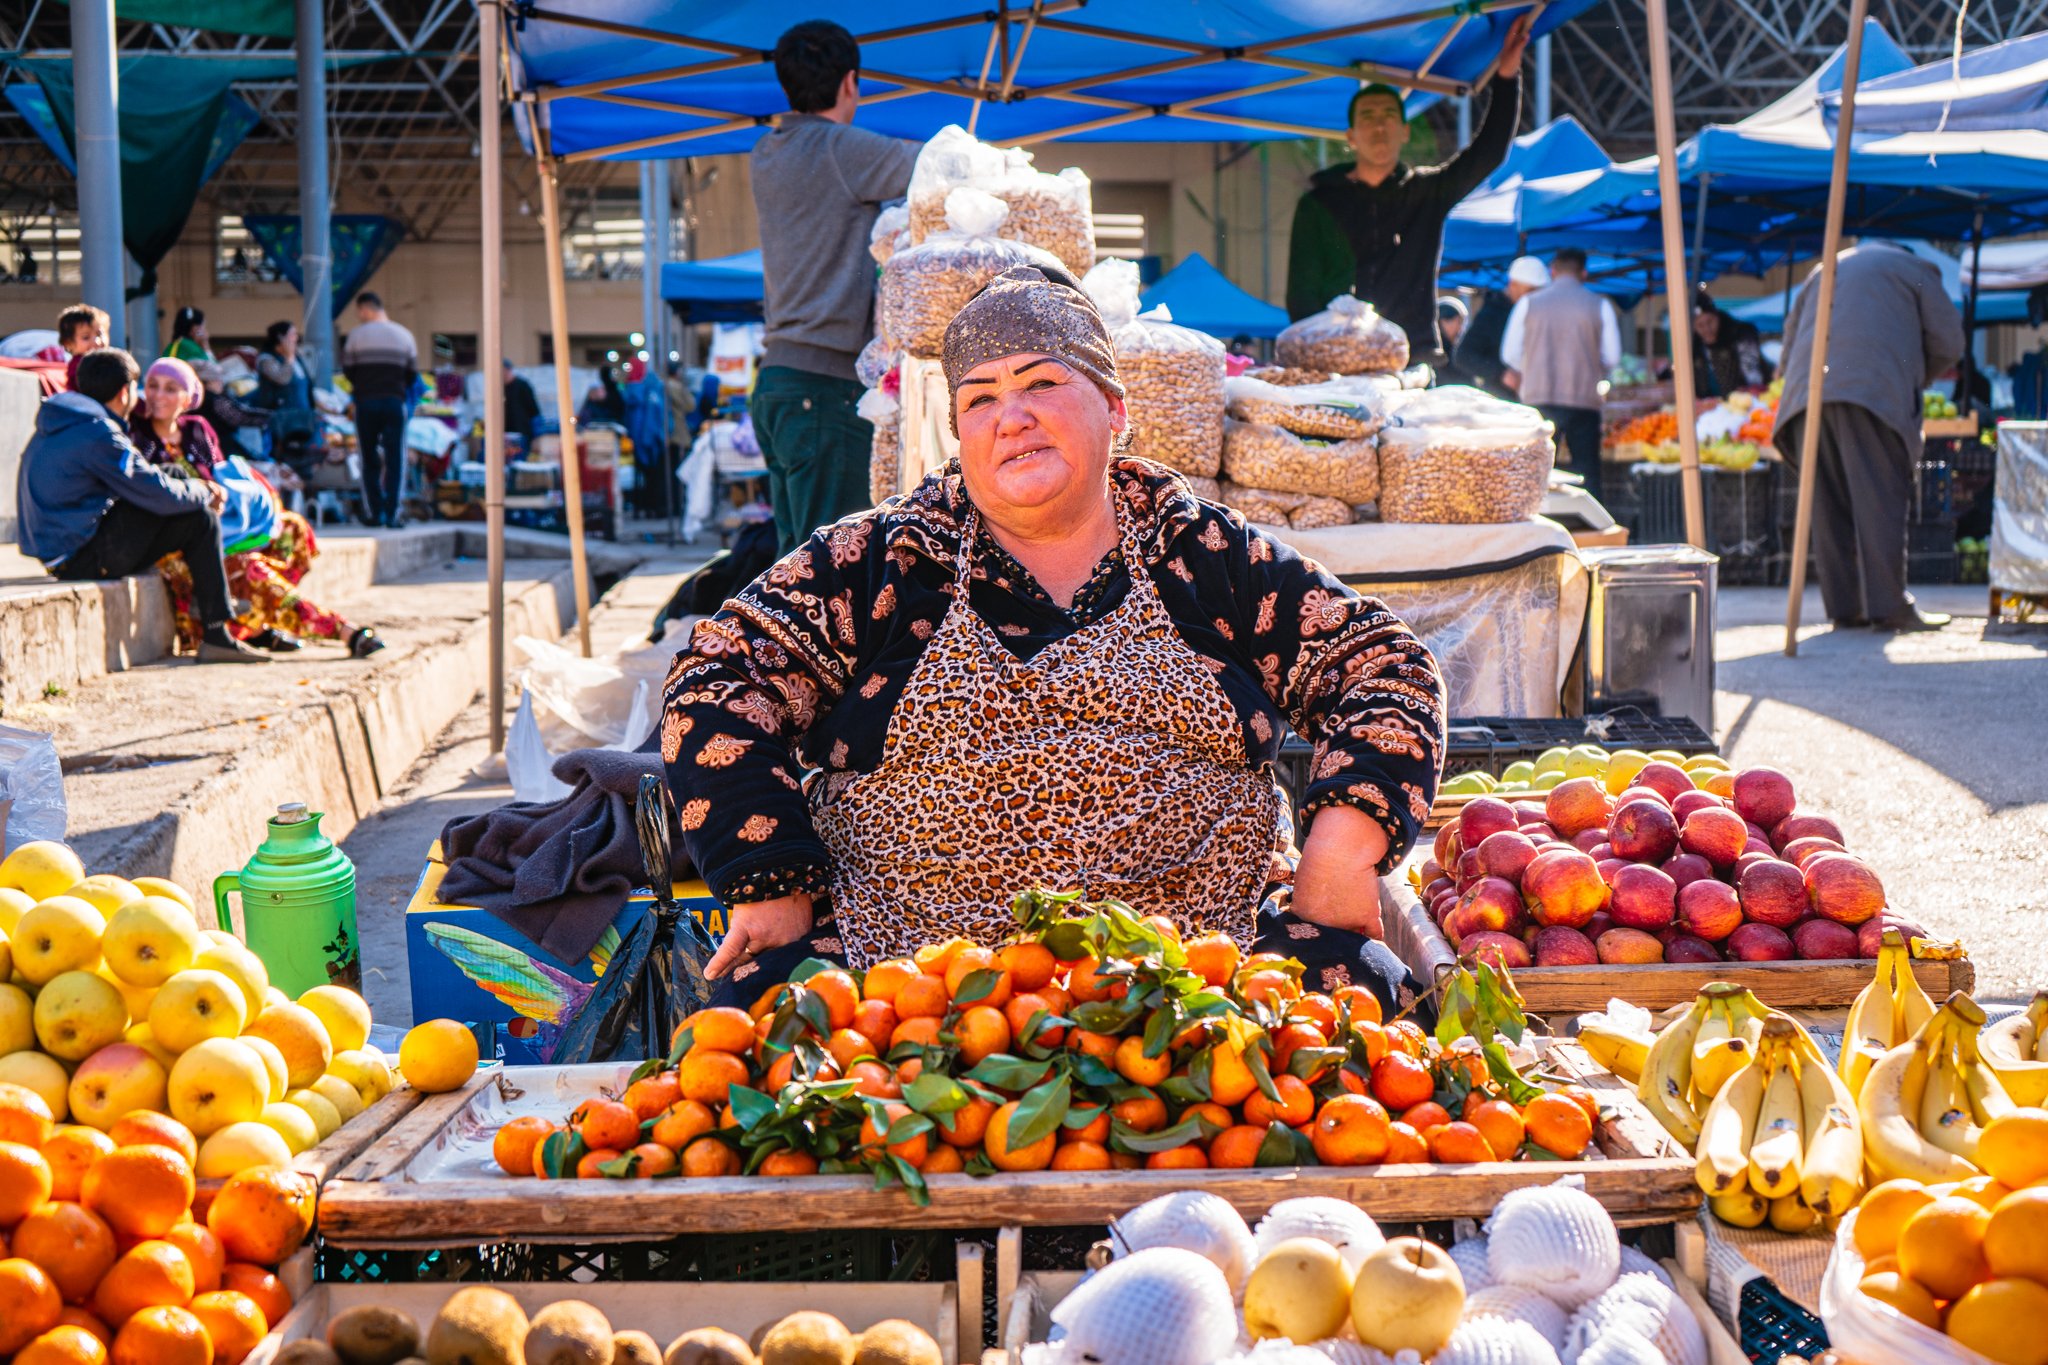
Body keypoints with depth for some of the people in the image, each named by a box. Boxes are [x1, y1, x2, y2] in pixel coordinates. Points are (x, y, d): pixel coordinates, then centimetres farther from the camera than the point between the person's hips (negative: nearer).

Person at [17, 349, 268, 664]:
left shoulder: (57, 427, 15)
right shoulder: (97, 434, -17)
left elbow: (137, 482, 20)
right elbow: (158, 494, -16)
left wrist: (198, 489, 12)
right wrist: (204, 494, 3)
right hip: (87, 558, -10)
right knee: (202, 519, -7)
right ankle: (215, 636, -6)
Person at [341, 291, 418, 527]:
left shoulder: (356, 336, -1)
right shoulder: (404, 336, 5)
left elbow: (347, 370, 2)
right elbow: (412, 374, 6)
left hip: (366, 402, -1)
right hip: (395, 402, 1)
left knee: (369, 460, 8)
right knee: (395, 459, 2)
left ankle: (373, 513, 5)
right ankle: (392, 513, -6)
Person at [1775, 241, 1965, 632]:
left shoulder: (1822, 271, 33)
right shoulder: (1913, 268, 19)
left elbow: (1790, 344, 29)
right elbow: (1948, 341, 12)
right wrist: (1915, 375, 27)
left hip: (1809, 390, 5)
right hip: (1874, 391, -4)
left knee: (1828, 505, 4)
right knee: (1880, 501, -8)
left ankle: (1843, 605, 3)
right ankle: (1889, 605, -13)